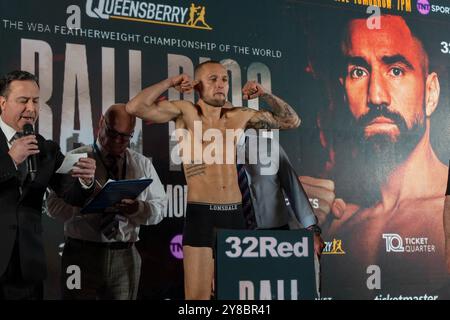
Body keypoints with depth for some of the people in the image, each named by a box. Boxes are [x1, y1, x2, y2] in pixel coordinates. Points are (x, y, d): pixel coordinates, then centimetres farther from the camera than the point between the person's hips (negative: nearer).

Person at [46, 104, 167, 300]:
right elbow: (54, 205, -4)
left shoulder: (142, 164, 14)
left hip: (125, 256, 3)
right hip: (82, 253, -2)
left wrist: (138, 209, -14)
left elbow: (159, 207, 8)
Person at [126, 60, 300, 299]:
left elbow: (292, 121, 17)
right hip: (201, 214, -5)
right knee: (198, 295, -6)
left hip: (235, 215, 5)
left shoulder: (239, 117, 10)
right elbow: (135, 107, -14)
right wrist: (170, 82, -8)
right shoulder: (185, 112, -1)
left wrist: (265, 95, 4)